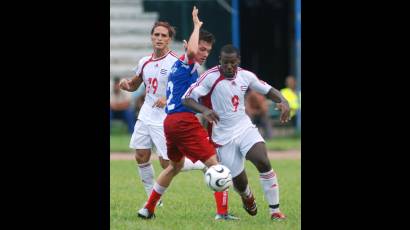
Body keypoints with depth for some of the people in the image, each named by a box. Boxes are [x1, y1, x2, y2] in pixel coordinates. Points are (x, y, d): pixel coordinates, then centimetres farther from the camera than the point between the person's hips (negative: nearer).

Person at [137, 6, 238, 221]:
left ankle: (148, 208, 32)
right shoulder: (186, 63, -6)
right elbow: (192, 51, -30)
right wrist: (197, 26, -17)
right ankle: (222, 212, -20)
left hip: (169, 121, 10)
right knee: (215, 164, -10)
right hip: (185, 120, -10)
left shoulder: (179, 66, 21)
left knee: (176, 165, 29)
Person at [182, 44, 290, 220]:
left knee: (263, 162, -22)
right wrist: (204, 110, -37)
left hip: (245, 128, 3)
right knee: (239, 182, 0)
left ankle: (275, 210, -12)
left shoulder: (246, 76, 0)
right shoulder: (210, 77, -14)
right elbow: (187, 99, -18)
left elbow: (268, 90, 11)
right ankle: (247, 196, 40)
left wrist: (283, 102, -10)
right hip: (223, 137, -3)